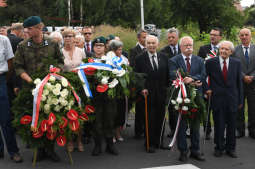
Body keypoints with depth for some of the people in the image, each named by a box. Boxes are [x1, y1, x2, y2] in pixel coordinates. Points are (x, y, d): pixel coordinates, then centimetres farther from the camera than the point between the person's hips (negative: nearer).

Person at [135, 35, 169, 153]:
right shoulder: (140, 59, -1)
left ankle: (158, 141, 21)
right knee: (149, 120, 1)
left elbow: (167, 75, 10)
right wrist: (142, 88, -11)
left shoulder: (164, 58, 7)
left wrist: (166, 88, 2)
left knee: (160, 119, 8)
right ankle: (151, 143, 10)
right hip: (147, 94, -3)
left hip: (161, 94, 3)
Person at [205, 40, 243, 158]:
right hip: (217, 98, -1)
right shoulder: (210, 62, -1)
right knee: (219, 125, 4)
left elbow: (239, 82, 6)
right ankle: (219, 148, 19)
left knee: (231, 125, 8)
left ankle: (230, 148, 21)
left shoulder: (236, 63, 4)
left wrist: (240, 100, 5)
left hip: (232, 99, 2)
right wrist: (207, 89, -6)